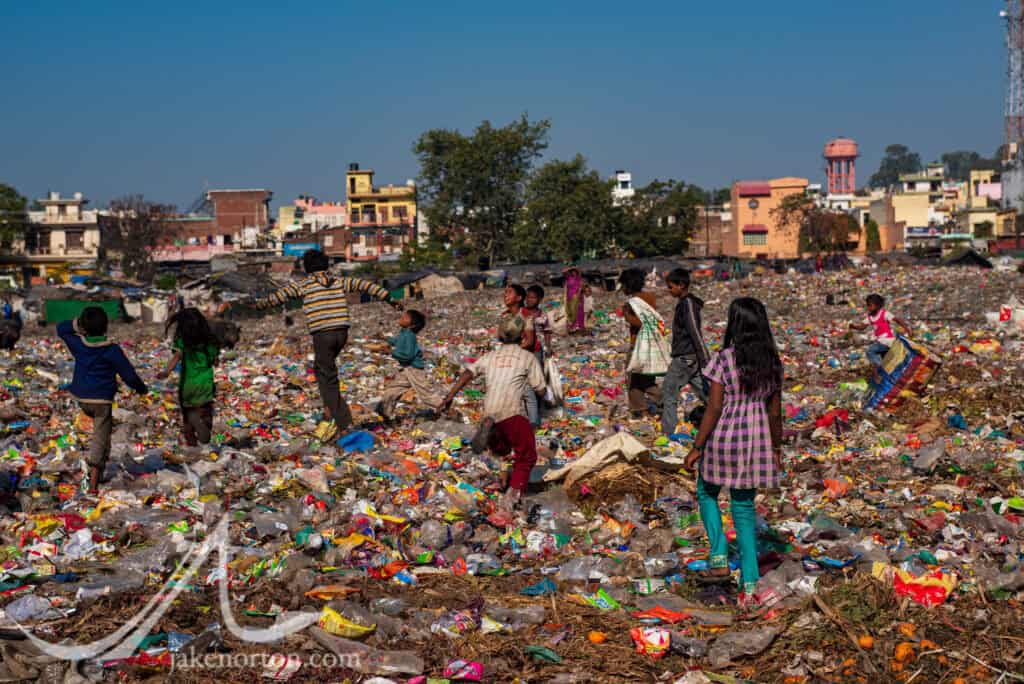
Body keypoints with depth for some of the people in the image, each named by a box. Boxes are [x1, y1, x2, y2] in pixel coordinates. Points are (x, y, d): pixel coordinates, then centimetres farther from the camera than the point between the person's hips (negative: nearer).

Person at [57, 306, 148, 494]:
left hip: (81, 398, 4)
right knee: (100, 438, 0)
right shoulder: (112, 350, -14)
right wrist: (142, 388, 9)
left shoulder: (78, 345, -4)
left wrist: (76, 324, -2)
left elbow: (61, 329, 15)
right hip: (102, 400, -4)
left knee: (102, 426, 31)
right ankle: (93, 483, -5)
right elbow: (129, 375, -9)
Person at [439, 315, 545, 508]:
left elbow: (468, 373, 4)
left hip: (490, 410, 4)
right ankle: (514, 491, -17)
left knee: (502, 449, 24)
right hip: (512, 410, -4)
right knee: (526, 455, 7)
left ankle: (488, 428, -8)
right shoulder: (528, 357, 9)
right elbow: (540, 389, 9)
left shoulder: (490, 356, 19)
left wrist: (450, 397, 1)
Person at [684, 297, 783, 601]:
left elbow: (714, 408, -14)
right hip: (757, 440, 4)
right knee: (744, 507, 12)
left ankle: (720, 559, 11)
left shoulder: (724, 360, -14)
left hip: (724, 438, -4)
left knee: (707, 494, 22)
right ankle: (749, 582, 9)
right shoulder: (773, 362, 1)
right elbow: (775, 411, 6)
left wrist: (697, 447, -7)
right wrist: (776, 449, 17)